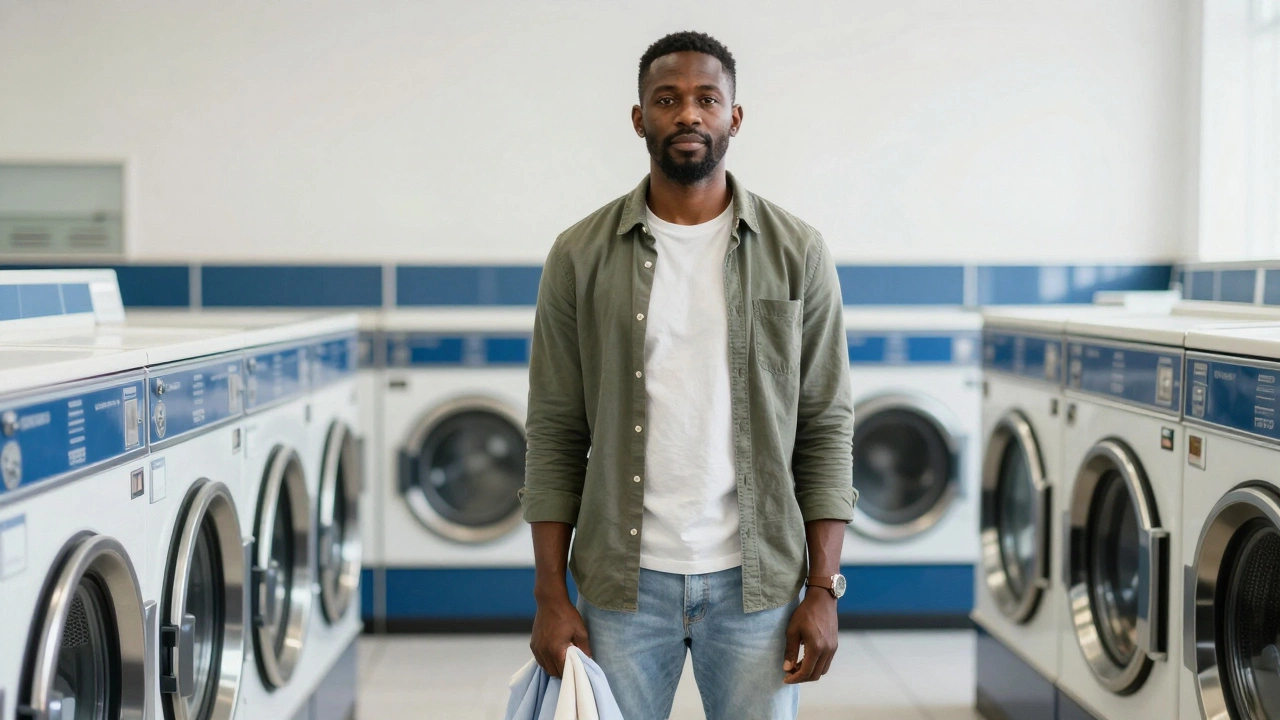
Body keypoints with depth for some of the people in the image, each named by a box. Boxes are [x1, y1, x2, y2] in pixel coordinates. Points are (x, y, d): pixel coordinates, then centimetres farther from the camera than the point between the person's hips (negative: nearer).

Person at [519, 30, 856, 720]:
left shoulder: (797, 253, 1)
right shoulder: (581, 255, 1)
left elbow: (826, 428, 2)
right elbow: (555, 435, 2)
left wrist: (822, 588, -4)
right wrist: (550, 595, -3)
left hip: (756, 581, 0)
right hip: (623, 582, 0)